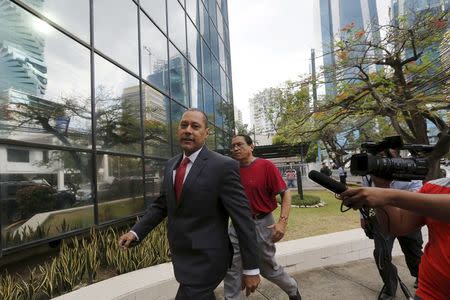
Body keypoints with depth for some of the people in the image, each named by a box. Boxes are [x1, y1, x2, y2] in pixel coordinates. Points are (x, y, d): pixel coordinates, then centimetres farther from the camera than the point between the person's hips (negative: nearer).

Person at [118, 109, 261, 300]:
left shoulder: (223, 166, -17)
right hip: (182, 257, 7)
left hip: (205, 260, -6)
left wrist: (251, 269, -13)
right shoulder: (171, 165, 5)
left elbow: (243, 218, -16)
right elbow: (162, 204, 13)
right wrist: (136, 232, 0)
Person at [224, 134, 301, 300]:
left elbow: (286, 193, -13)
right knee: (231, 267, 7)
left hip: (261, 224, -4)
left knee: (267, 267, 14)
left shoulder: (266, 166, -13)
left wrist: (282, 221, -21)